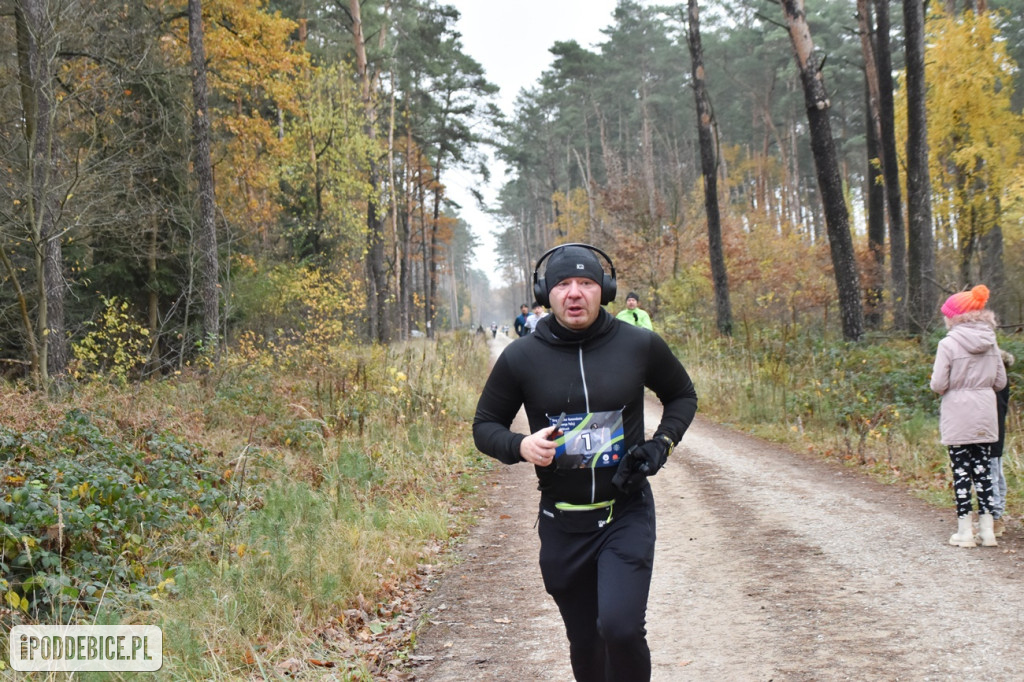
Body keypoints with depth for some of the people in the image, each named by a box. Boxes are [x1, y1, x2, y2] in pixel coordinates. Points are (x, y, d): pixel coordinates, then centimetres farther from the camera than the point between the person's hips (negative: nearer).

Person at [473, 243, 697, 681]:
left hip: (627, 515, -1)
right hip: (562, 523, 2)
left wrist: (663, 442, -4)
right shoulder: (521, 358, -5)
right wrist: (520, 447, -16)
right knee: (584, 643, 13)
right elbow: (485, 425, 5)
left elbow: (682, 395, 14)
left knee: (621, 627, -21)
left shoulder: (640, 346, -4)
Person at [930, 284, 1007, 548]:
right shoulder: (990, 342, 3)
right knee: (983, 469, 11)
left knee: (961, 470, 2)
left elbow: (938, 385, -14)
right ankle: (987, 530, 11)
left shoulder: (948, 344, -13)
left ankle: (965, 532, 4)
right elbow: (1000, 381, 8)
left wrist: (945, 383, 8)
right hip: (985, 417, 5)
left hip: (958, 419, -5)